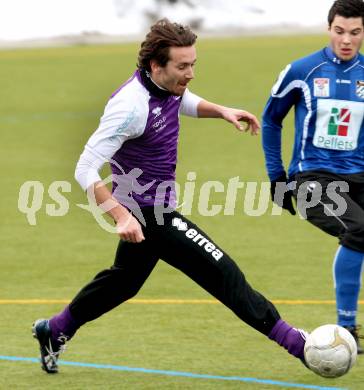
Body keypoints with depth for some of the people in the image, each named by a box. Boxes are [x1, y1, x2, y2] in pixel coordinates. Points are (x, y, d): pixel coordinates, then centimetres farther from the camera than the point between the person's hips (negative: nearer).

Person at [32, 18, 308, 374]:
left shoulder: (168, 86, -2)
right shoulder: (132, 106, -29)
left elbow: (184, 102, 26)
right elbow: (86, 170, -27)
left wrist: (221, 111, 7)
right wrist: (121, 216, -35)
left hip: (151, 208, 10)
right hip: (148, 212, -10)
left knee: (124, 280, 28)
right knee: (224, 273, -11)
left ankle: (54, 331, 44)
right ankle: (295, 343, -6)